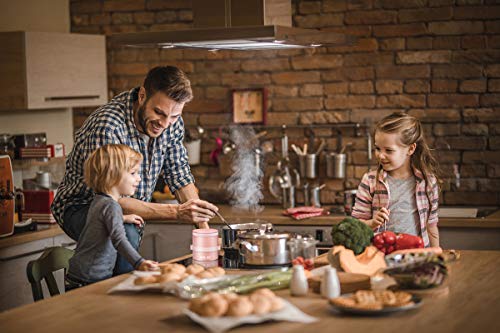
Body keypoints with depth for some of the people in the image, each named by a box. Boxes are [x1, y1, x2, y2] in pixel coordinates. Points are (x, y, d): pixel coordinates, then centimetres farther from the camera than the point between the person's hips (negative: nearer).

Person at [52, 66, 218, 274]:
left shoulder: (172, 122, -9)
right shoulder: (107, 126, -33)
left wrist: (202, 224, -13)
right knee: (124, 233, -34)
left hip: (133, 212, 7)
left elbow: (179, 175, 1)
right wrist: (177, 212, -40)